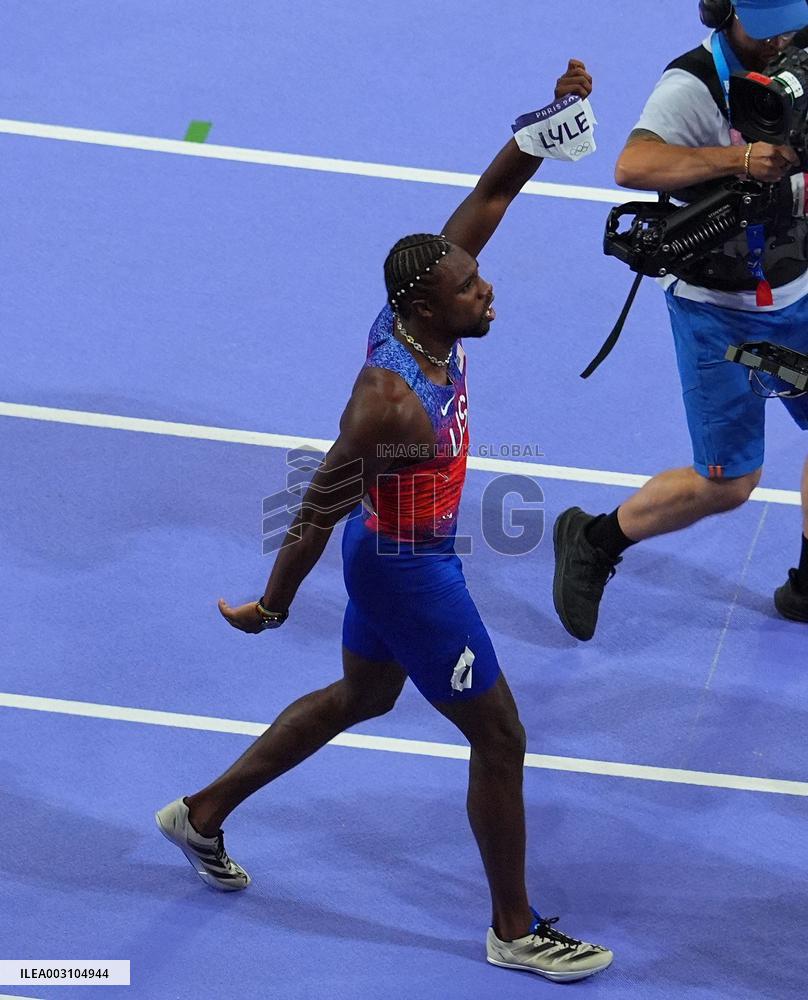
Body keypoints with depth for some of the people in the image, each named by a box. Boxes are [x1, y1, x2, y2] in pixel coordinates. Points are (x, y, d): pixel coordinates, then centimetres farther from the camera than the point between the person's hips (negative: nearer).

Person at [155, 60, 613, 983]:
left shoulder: (420, 313, -12)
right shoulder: (391, 398, -35)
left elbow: (489, 195, -7)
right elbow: (320, 507, -26)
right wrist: (272, 607, -15)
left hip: (392, 551, 10)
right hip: (409, 571, -10)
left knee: (361, 696, 29)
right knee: (499, 738, 5)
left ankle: (204, 813, 42)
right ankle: (515, 932, 22)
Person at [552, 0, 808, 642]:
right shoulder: (694, 86, -22)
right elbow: (633, 165, -39)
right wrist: (740, 159, -45)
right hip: (718, 307, -6)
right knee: (728, 482, -3)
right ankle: (593, 542, 19)